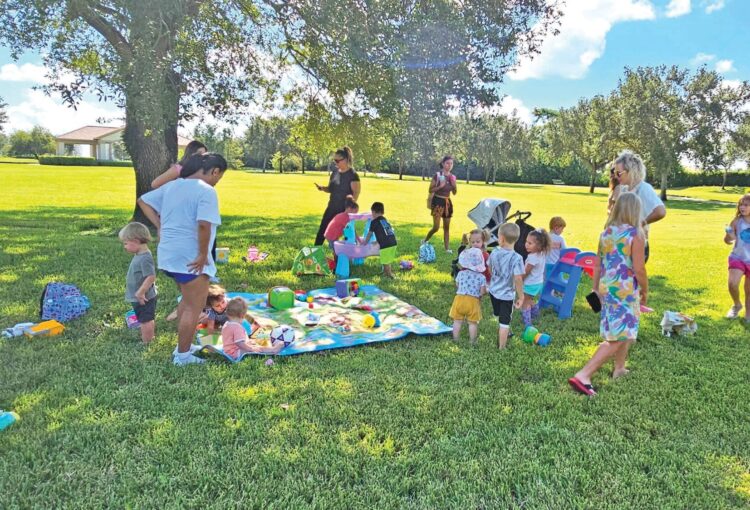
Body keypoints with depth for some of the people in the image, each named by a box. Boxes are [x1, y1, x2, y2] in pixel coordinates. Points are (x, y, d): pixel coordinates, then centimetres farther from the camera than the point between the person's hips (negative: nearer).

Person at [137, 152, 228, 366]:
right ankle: (183, 355, 15)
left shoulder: (172, 185, 11)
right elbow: (203, 225, -29)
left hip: (169, 254, 9)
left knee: (187, 301, 25)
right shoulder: (207, 191, -15)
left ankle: (182, 345, 34)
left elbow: (143, 201, 17)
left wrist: (160, 226, 12)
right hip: (190, 258, -9)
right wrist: (203, 254, -19)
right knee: (194, 308, 5)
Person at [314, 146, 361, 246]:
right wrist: (322, 188, -6)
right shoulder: (335, 172, 7)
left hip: (345, 210, -7)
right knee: (321, 232, 8)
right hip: (332, 208, 7)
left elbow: (356, 192, -15)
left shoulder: (352, 175, -13)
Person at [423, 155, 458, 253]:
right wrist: (440, 186, -20)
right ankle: (425, 240, 15)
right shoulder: (437, 175, -10)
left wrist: (454, 185, -6)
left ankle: (447, 248, 12)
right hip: (438, 201, -6)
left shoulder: (452, 177, 6)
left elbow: (454, 193, 12)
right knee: (436, 227, -8)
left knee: (447, 227, 8)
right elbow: (430, 190, -8)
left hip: (447, 202, 6)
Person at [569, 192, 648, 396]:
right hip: (625, 291, -7)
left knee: (622, 332, 26)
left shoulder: (606, 232, 6)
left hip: (606, 288, 7)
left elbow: (598, 264, 10)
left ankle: (619, 368, 39)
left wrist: (596, 289, 19)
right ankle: (582, 376, -11)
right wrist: (645, 291, 1)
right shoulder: (636, 234, -13)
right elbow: (639, 269, -14)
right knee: (617, 339, -3)